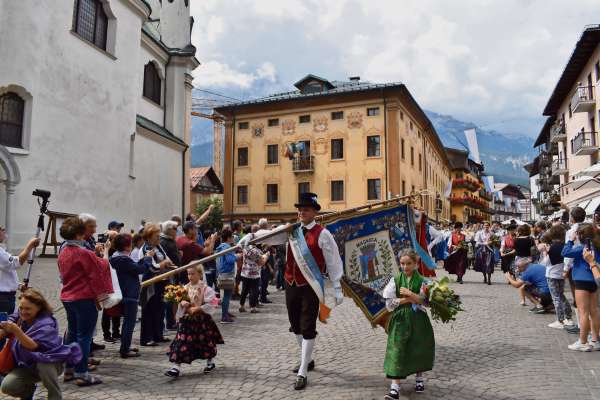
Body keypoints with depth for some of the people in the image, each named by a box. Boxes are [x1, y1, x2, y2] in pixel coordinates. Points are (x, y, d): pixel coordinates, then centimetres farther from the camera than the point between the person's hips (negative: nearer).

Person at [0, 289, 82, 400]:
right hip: (27, 365, 6)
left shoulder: (46, 324, -26)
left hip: (50, 363, -5)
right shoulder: (20, 316, -5)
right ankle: (28, 390, 18)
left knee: (43, 364, -40)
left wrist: (16, 330, -51)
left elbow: (33, 346, -39)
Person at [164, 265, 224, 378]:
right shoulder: (186, 287, 2)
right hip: (186, 319, 3)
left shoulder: (205, 289, -12)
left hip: (201, 319, -3)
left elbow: (209, 304, -15)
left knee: (205, 342, 11)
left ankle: (210, 362, 33)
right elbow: (180, 300, 8)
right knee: (181, 343, -5)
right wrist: (182, 303, -14)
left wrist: (197, 308, -21)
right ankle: (177, 367, -2)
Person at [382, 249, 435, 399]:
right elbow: (389, 303, -7)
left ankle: (419, 379, 36)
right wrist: (411, 299, -12)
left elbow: (424, 301, -9)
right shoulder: (395, 280, -1)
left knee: (419, 349, 12)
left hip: (417, 319, 0)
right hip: (400, 319, 0)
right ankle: (395, 387, -5)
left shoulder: (421, 280, -2)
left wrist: (409, 294, -20)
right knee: (397, 351, -6)